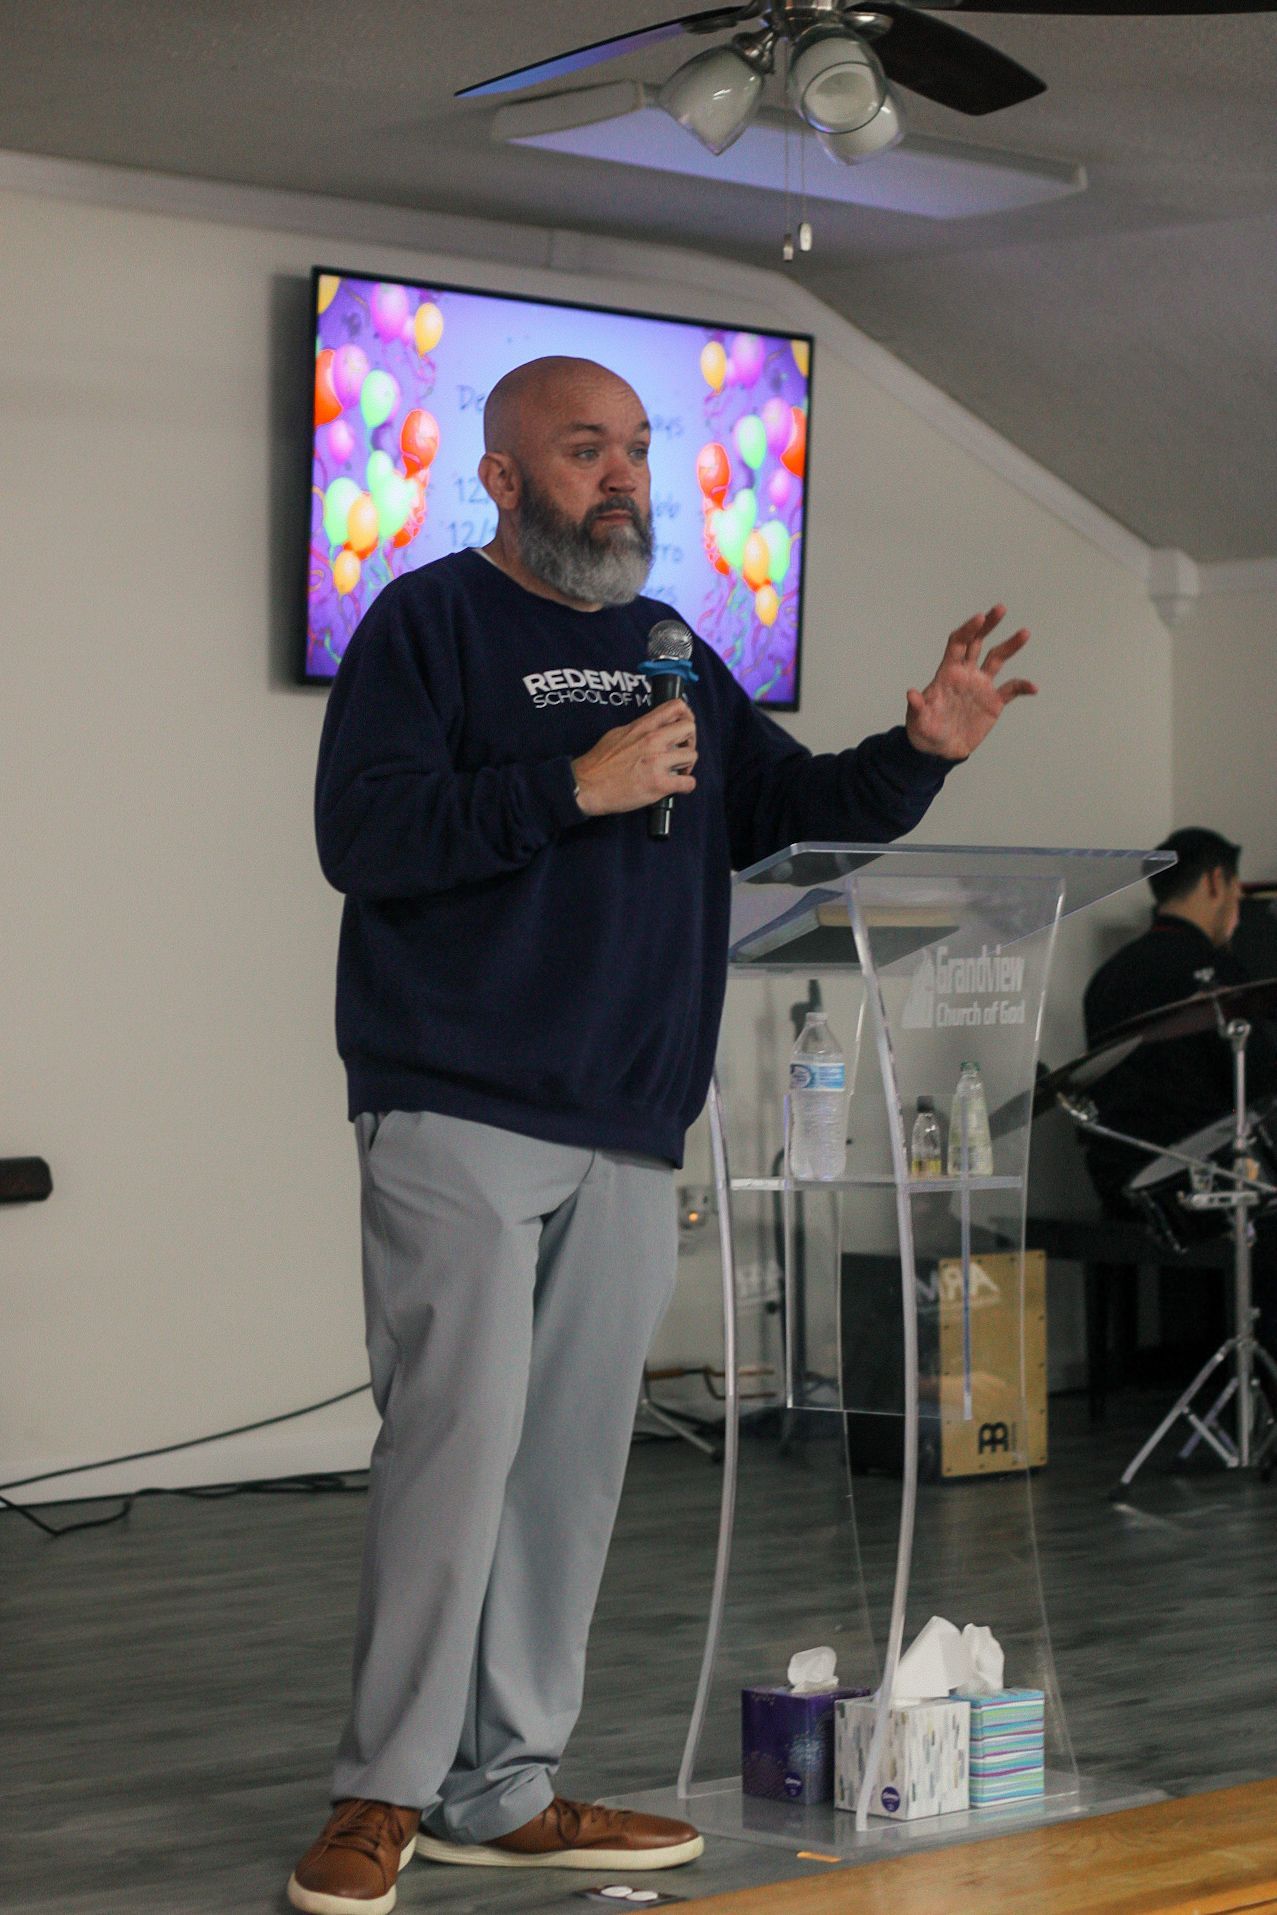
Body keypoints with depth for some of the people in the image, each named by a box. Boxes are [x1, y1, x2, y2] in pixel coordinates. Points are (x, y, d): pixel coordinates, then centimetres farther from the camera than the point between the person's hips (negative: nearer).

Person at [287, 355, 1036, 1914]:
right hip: (458, 1116, -6)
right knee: (459, 1434, -12)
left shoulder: (669, 649, 20)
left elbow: (790, 806, 24)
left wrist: (919, 753, 5)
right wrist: (576, 788, -17)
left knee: (572, 1462, 6)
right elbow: (363, 834, -12)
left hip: (626, 1137, 7)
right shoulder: (430, 622, -1)